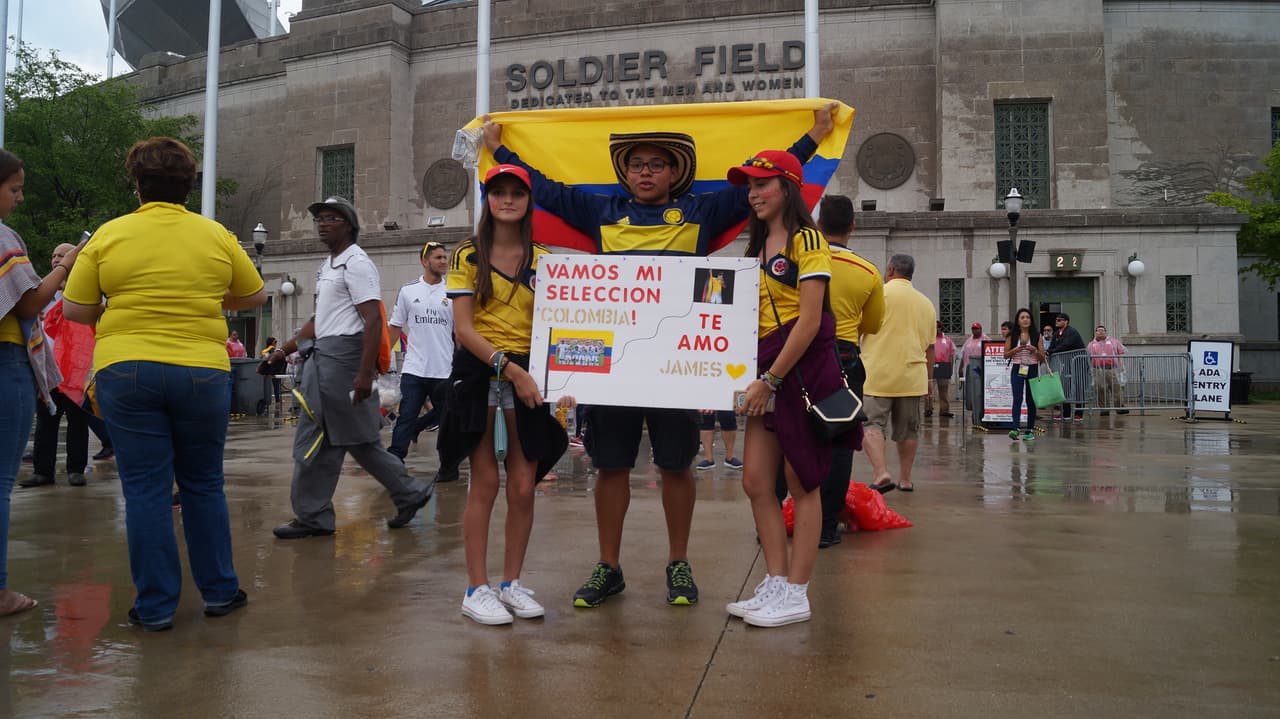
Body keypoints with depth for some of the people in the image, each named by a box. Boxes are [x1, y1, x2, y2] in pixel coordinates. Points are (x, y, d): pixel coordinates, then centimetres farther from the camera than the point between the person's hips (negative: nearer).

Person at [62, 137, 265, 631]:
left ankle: (156, 606, 11)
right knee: (203, 485, 14)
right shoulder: (216, 236, 2)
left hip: (125, 371, -1)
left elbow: (75, 310, 0)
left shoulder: (110, 235, -1)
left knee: (145, 489, 6)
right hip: (202, 372, 1)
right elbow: (255, 296, 12)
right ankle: (219, 591, 21)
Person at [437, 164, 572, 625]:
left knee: (523, 486, 2)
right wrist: (509, 367, -15)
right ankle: (476, 589, 8)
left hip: (527, 376, 3)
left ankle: (512, 583, 16)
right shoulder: (468, 255, 2)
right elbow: (463, 327, -6)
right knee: (485, 484, -2)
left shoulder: (542, 260, 10)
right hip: (480, 374, -2)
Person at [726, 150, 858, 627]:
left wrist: (771, 380, -17)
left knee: (802, 483, 0)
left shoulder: (806, 239, -7)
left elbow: (809, 320, -15)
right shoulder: (758, 246, 17)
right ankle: (776, 583, 15)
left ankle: (796, 595, 8)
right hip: (768, 370, 8)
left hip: (803, 368, -8)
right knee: (756, 483, 5)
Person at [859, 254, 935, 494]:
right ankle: (905, 479, 20)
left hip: (878, 374, -5)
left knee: (872, 424, -7)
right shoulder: (927, 303, 15)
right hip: (912, 377, 5)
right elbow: (930, 347, 18)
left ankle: (881, 473, -24)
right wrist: (928, 379, 26)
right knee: (908, 430, 14)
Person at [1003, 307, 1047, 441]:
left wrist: (1035, 350, -13)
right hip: (1017, 369, -1)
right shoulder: (1012, 336, 4)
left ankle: (1030, 430, 15)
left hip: (1032, 369, 1)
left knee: (1031, 400, 6)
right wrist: (1016, 349, -11)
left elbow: (1043, 358, 5)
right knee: (1017, 399, -13)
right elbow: (1005, 355, 6)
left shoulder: (1036, 336, 4)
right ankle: (1015, 429, -22)